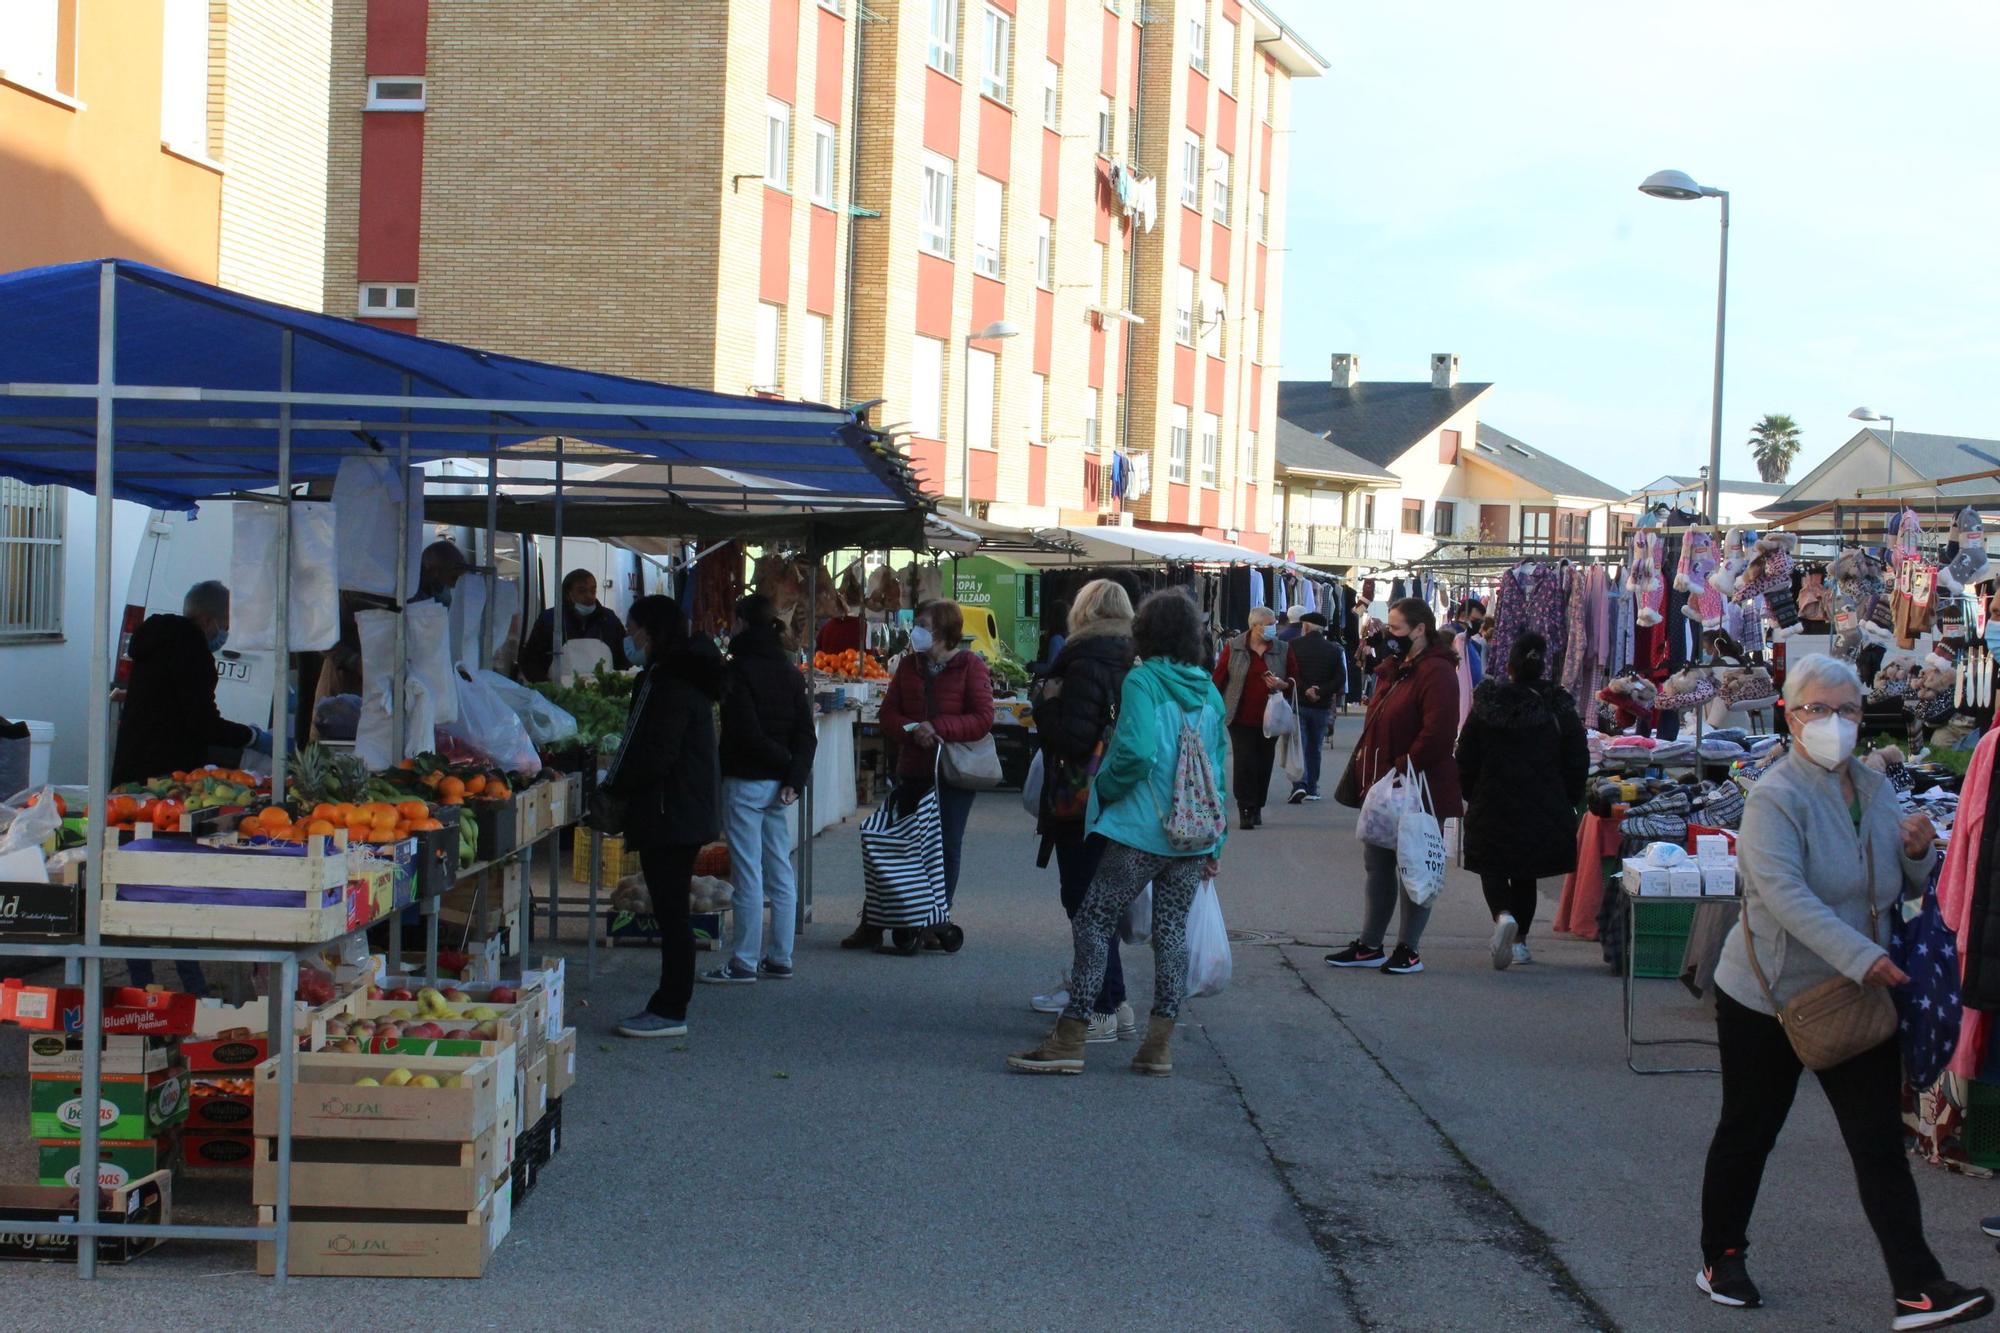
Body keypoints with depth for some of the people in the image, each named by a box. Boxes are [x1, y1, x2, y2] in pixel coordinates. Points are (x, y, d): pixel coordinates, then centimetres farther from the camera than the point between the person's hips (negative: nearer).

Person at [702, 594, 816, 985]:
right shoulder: (789, 672, 9)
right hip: (778, 783, 7)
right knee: (780, 872, 11)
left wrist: (785, 762, -5)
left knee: (747, 875, -4)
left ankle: (744, 963, 0)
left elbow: (746, 732, -18)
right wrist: (795, 776, -5)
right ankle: (780, 960, 15)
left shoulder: (739, 670, -12)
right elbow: (807, 733, 3)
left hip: (745, 781, -7)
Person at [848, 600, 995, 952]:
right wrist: (912, 730, -13)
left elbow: (983, 719, -12)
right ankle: (872, 924, 9)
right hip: (913, 770, 4)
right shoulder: (909, 665, 9)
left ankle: (935, 925, 10)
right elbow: (888, 713, 7)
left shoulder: (970, 666, -5)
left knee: (946, 846, 1)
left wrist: (937, 728, -20)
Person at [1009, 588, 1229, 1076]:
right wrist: (1213, 846, 17)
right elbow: (1219, 773, 12)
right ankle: (1159, 1045, 11)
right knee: (1171, 931, 10)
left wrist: (1104, 788, -4)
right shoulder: (1210, 692, 10)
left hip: (1140, 834, -6)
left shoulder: (1142, 680, -8)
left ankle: (1070, 1040, 0)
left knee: (1093, 922, 1)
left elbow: (1135, 750, -22)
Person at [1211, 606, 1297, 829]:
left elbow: (1295, 680, 9)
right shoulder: (1233, 648, 0)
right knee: (1245, 762, -8)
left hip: (1270, 717, 2)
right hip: (1241, 718, -2)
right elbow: (1219, 678, 3)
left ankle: (1257, 808, 20)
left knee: (1264, 764, 7)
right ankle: (1246, 809, -5)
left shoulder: (1283, 650, 5)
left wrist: (1282, 685, -12)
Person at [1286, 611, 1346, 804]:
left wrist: (1304, 690, -10)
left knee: (1299, 745, 0)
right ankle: (1312, 789, 19)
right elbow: (1340, 679, -4)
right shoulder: (1333, 650, 2)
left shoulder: (1294, 646, -6)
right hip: (1322, 706, 3)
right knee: (1315, 748, 14)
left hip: (1298, 703, -3)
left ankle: (1300, 784, -18)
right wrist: (1321, 692, -9)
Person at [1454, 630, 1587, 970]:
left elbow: (1465, 761, 1)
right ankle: (1520, 940, 18)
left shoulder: (1484, 707, -4)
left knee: (1492, 868, 9)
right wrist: (1567, 805, 12)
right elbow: (1578, 764, 0)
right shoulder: (1560, 711, -4)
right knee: (1526, 874, 16)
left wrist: (1472, 798, 15)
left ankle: (1503, 915, -20)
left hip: (1492, 806, -1)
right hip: (1544, 811, 1)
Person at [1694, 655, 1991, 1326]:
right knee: (1747, 1131, 9)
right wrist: (1860, 956, -38)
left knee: (1880, 1142, -1)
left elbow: (1901, 887, 18)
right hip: (1767, 995, -5)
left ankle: (1918, 1290, -4)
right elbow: (1784, 894, -29)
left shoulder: (1876, 789, 7)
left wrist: (1918, 853, -6)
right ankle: (1721, 1258, 27)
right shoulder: (1773, 798, -15)